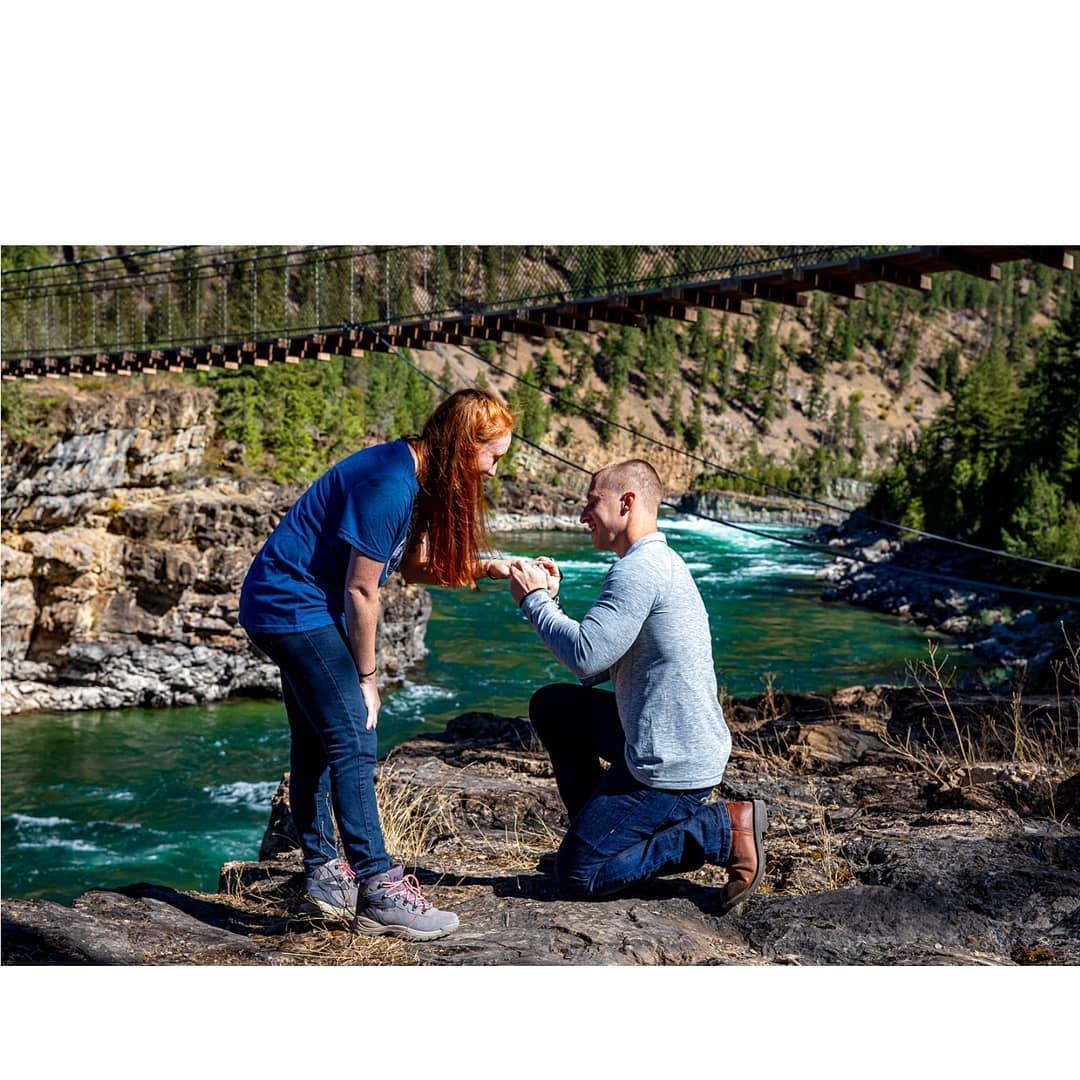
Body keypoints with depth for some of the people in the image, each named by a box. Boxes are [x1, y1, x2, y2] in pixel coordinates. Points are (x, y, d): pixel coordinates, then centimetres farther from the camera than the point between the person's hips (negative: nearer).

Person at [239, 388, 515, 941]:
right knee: (353, 739, -11)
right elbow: (361, 590, -20)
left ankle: (322, 870, 23)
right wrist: (366, 677, -10)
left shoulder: (412, 474, 5)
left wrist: (490, 568, 0)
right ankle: (378, 891, -10)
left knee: (317, 740, 14)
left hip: (285, 606, 11)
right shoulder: (390, 486, -25)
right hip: (293, 607, -11)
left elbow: (415, 565, 11)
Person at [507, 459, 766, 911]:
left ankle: (722, 829, -5)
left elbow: (585, 655, -26)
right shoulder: (661, 562, 14)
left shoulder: (639, 570, -19)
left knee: (576, 875, -3)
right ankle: (598, 829, 22)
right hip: (684, 745, 10)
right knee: (551, 706, 18)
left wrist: (534, 600, -11)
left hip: (670, 767, -10)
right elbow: (599, 662, 15)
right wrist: (550, 599, 8)